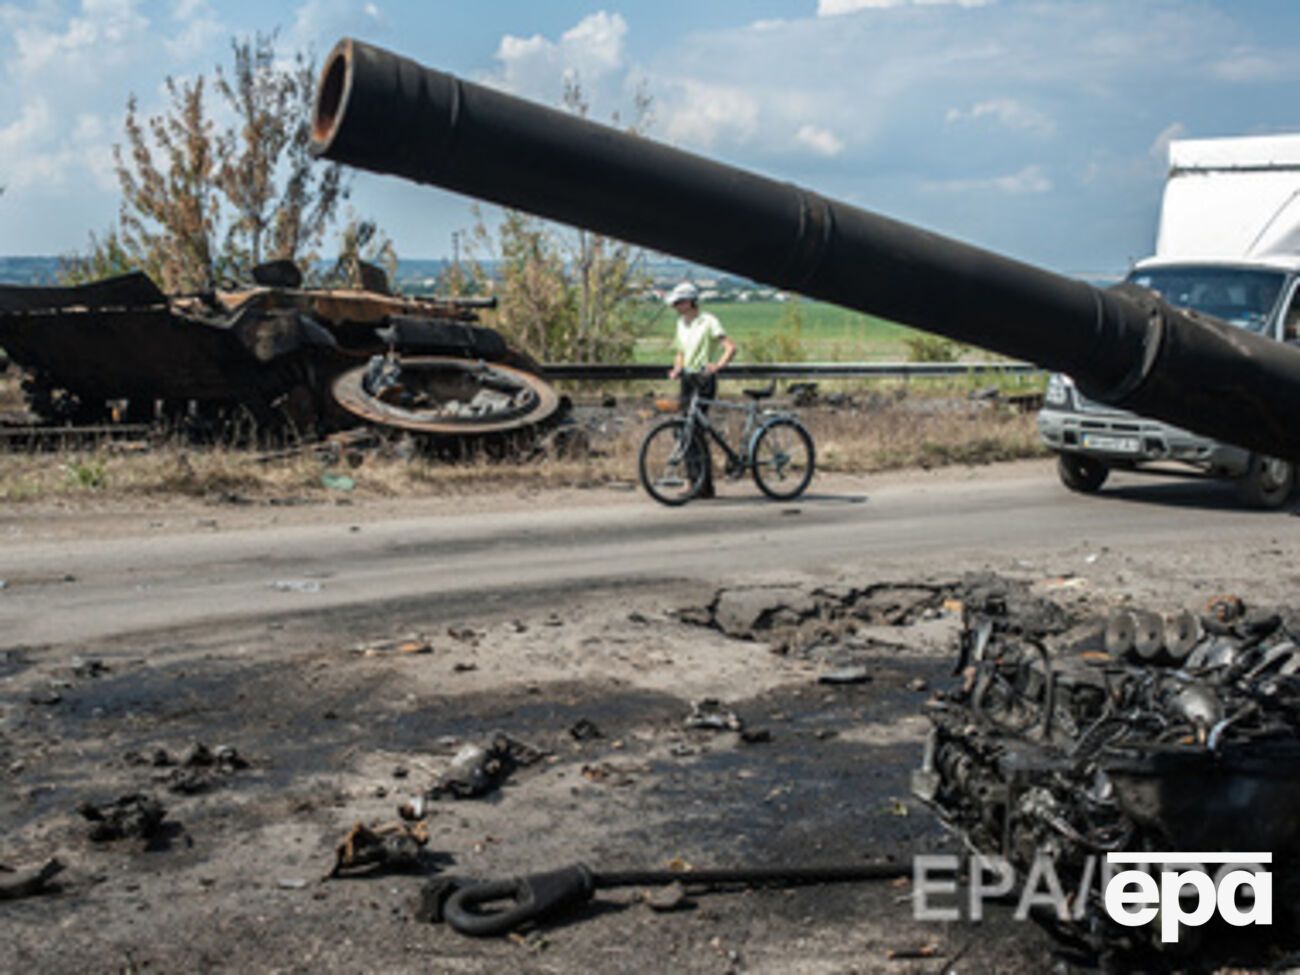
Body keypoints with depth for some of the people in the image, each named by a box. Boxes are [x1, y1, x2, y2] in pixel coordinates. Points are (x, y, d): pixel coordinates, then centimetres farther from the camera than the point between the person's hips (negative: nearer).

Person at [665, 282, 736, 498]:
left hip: (704, 379, -8)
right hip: (687, 379, 8)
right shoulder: (681, 324, 16)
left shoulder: (708, 322, -7)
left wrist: (718, 365, -33)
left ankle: (706, 486, -8)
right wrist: (677, 369, 3)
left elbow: (730, 347, -16)